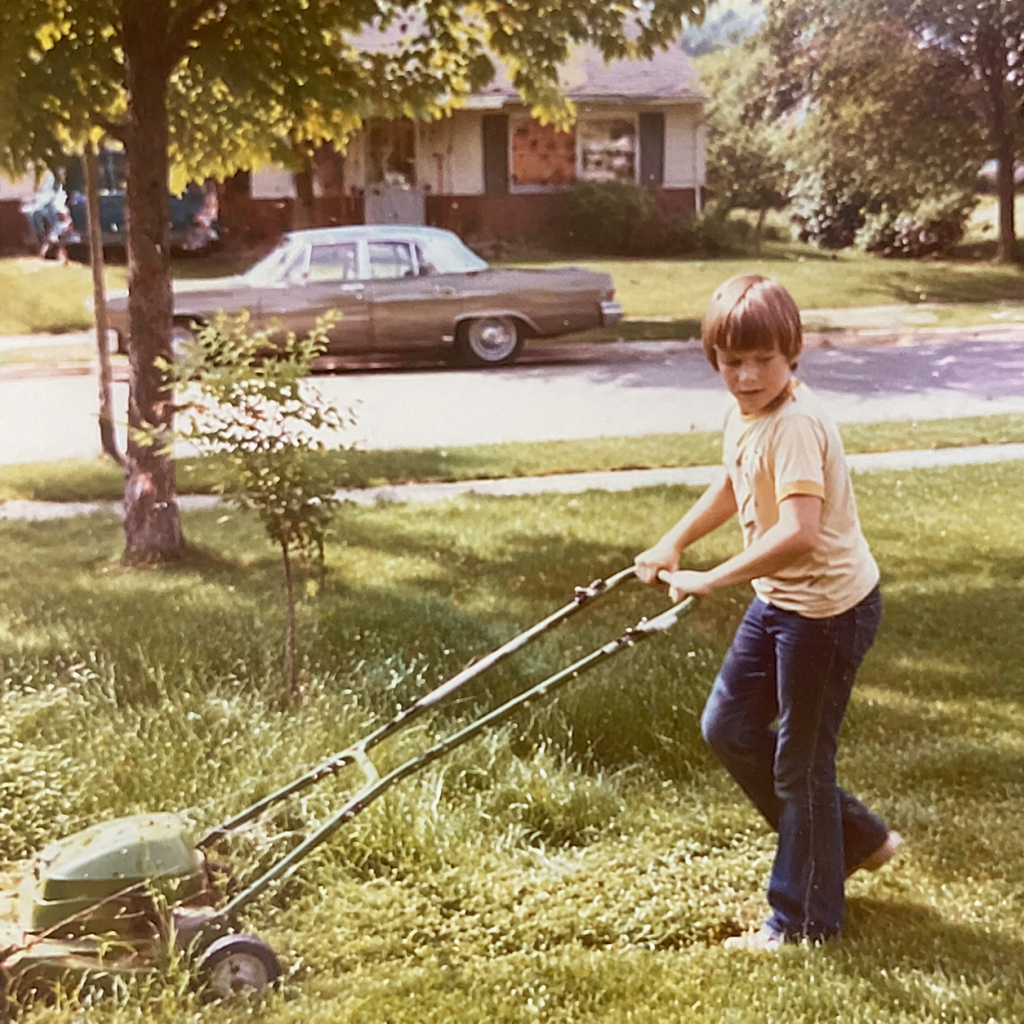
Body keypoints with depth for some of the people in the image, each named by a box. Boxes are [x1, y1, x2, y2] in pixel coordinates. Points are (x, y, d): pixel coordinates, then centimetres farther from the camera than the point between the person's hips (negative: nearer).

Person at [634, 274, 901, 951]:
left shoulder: (795, 424, -26)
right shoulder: (745, 413, 3)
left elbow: (799, 533, -38)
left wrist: (712, 580, -34)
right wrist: (672, 546, 18)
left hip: (829, 608, -10)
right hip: (778, 599, 10)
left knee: (800, 761, 3)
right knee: (729, 727, 17)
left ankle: (806, 921, 23)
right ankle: (858, 839, 32)